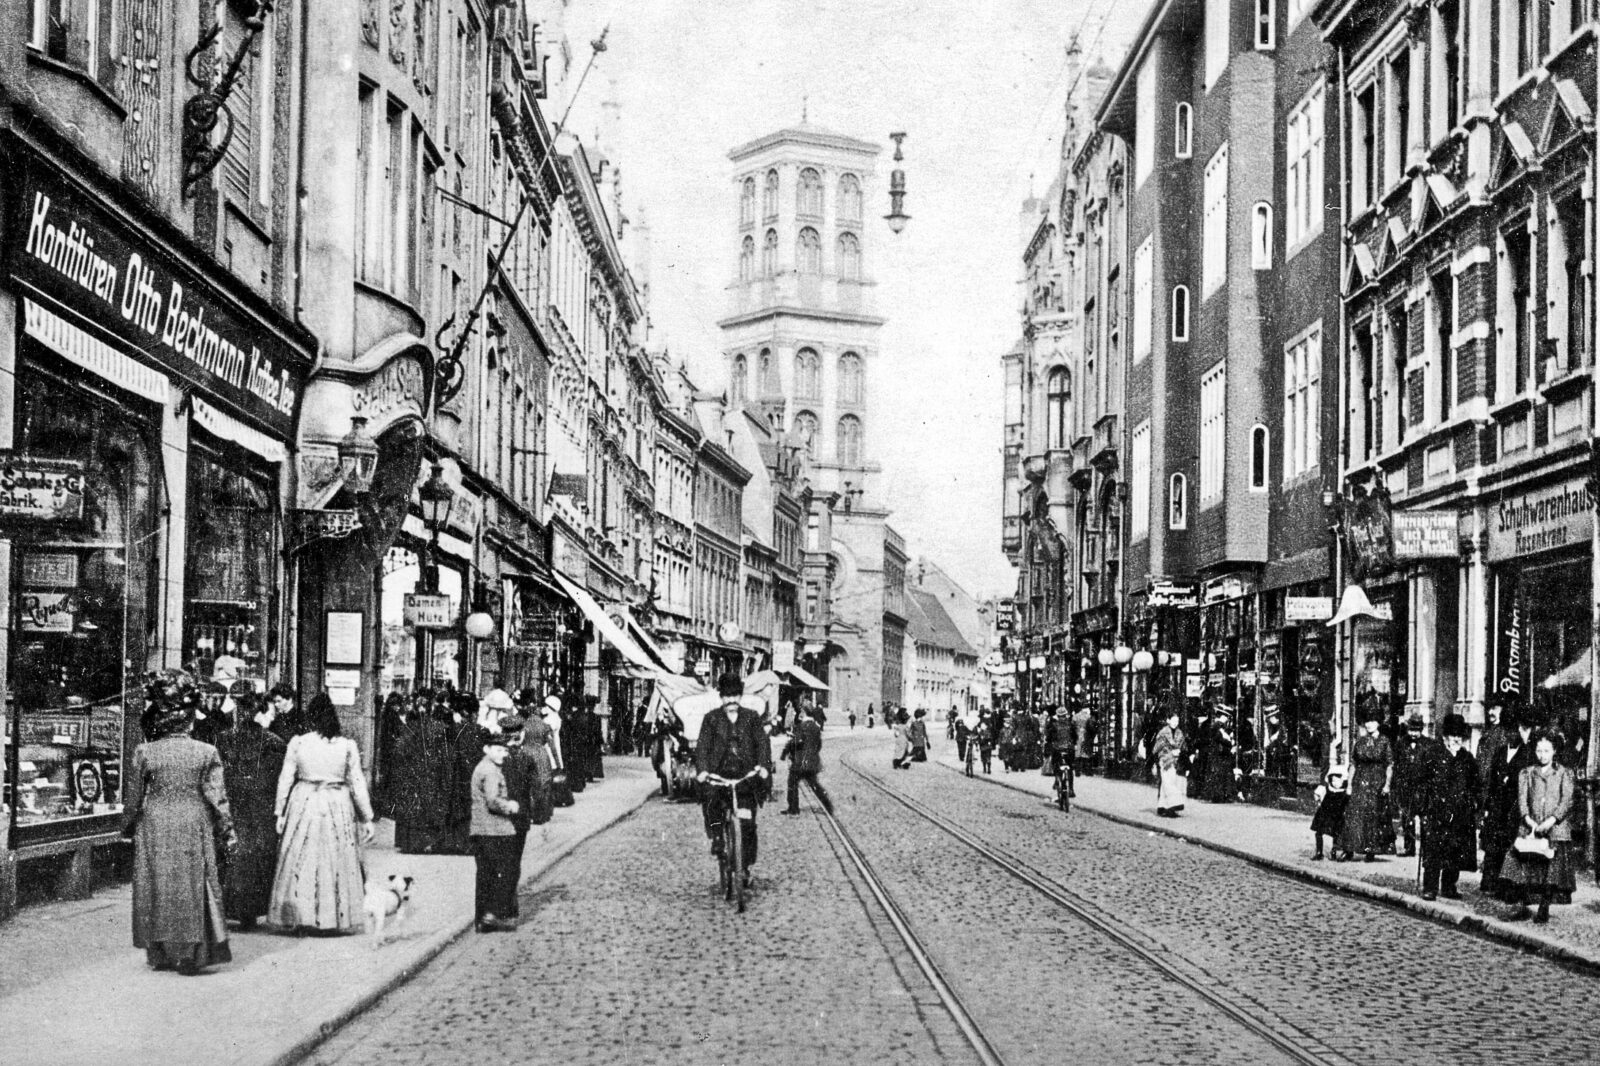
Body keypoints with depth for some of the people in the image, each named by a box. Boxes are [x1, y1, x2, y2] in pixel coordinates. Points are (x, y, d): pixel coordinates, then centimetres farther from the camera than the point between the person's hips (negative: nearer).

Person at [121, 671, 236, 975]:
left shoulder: (144, 753, -6)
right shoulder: (207, 753, -7)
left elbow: (134, 797, 1)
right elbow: (217, 797, -5)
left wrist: (128, 826, 16)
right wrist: (228, 832, 3)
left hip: (155, 828, 0)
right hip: (194, 828, 0)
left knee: (158, 888, 11)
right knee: (192, 887, 6)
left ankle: (161, 954, 17)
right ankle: (189, 956, 6)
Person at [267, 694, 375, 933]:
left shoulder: (297, 743, -3)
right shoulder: (347, 745, -3)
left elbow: (285, 780, 1)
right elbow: (358, 783, 0)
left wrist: (280, 813, 10)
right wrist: (367, 817, 6)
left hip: (303, 804, 0)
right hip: (338, 806, 0)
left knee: (301, 862, 8)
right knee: (337, 862, 7)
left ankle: (299, 915, 9)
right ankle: (338, 917, 9)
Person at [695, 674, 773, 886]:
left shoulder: (751, 717, 8)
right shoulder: (712, 719, 6)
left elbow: (762, 742, -1)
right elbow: (703, 745, -3)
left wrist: (763, 765, -20)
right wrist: (701, 769, -20)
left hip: (746, 773, 1)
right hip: (719, 772, -1)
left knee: (748, 824, -3)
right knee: (711, 799, -33)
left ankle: (747, 867, 8)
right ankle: (716, 836, -12)